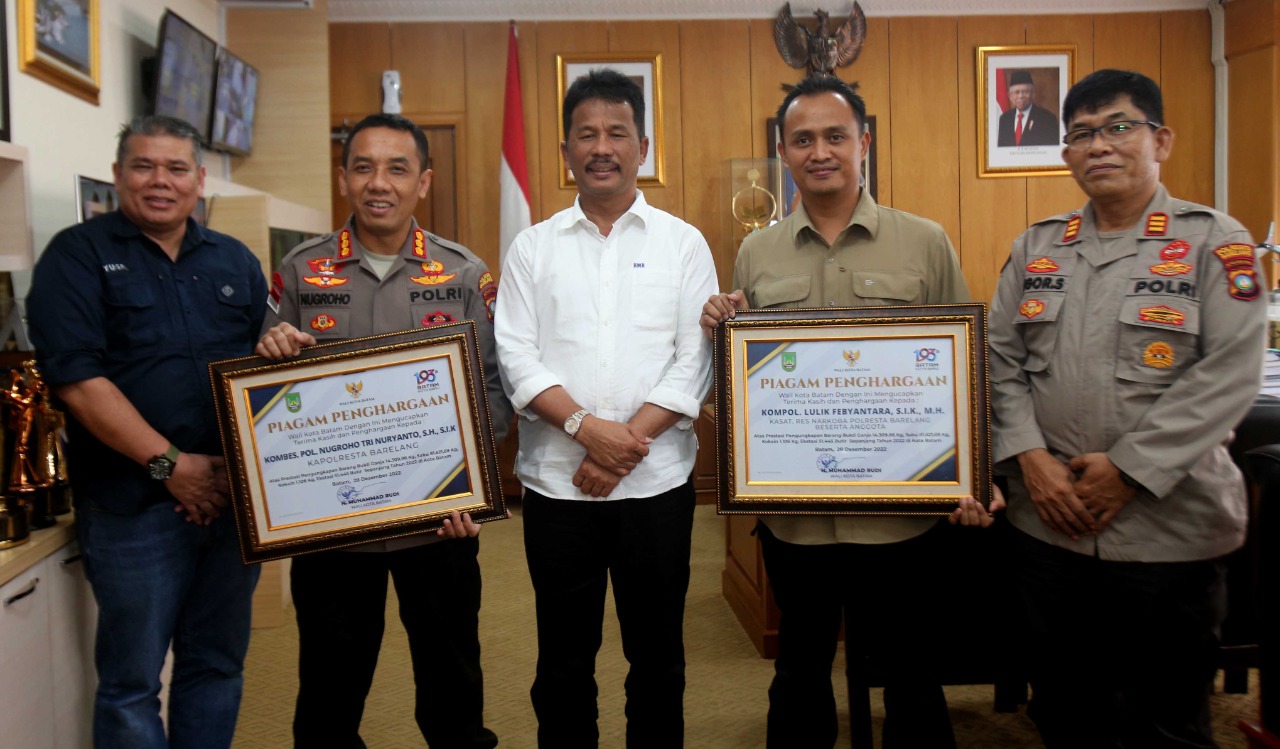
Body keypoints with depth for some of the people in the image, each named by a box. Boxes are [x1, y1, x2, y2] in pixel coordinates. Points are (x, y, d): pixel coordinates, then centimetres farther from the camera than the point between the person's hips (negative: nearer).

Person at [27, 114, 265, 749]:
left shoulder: (235, 262, 13)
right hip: (133, 505, -4)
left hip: (234, 496, 4)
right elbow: (78, 381, -10)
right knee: (131, 680, 5)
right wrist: (171, 464, -15)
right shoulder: (78, 256, -1)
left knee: (218, 665, 14)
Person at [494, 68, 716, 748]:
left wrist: (625, 444, -13)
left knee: (657, 654, 11)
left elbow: (695, 361, -3)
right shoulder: (533, 247, 6)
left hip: (657, 482, 0)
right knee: (563, 659, 12)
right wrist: (587, 427, -16)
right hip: (556, 482, 1)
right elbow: (516, 356, -2)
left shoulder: (683, 243, 4)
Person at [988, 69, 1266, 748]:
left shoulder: (1215, 242, -2)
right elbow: (1001, 360, 6)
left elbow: (1230, 373, -11)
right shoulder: (1036, 247, 9)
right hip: (1049, 523, 3)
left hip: (1169, 529, -3)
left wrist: (1129, 471, -16)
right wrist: (1029, 455, -9)